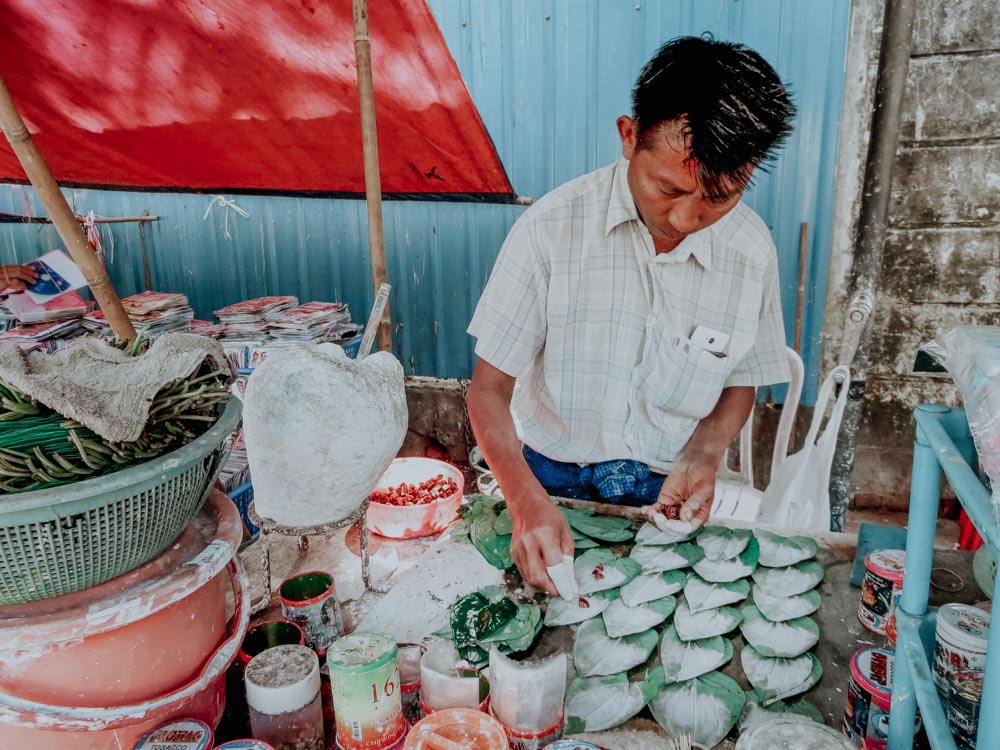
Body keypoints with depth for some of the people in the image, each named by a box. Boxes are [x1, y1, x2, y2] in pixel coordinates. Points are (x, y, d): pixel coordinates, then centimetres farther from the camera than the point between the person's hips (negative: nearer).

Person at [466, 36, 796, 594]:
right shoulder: (551, 228, -19)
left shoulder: (752, 250, -10)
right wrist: (528, 502, -28)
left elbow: (741, 380, 6)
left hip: (666, 491, 2)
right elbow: (489, 389, -15)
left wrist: (704, 456, -12)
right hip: (549, 482, -1)